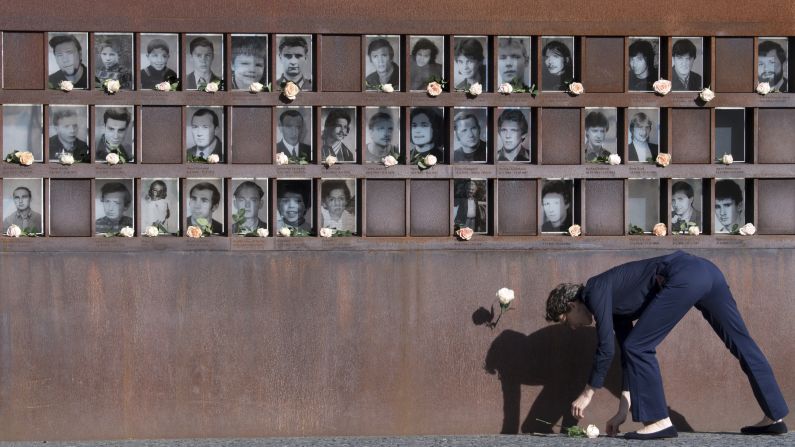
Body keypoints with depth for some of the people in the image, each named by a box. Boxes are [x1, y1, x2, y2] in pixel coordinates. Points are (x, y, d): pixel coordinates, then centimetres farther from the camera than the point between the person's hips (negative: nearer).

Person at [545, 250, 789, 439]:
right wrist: (623, 409, 29)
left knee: (638, 346, -2)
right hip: (706, 270, 10)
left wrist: (588, 392, 8)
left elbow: (606, 348, -3)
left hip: (684, 277, -10)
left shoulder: (595, 291, 4)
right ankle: (775, 417, 23)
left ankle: (659, 421, 1)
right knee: (741, 343, 14)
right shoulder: (613, 299, 27)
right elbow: (626, 348, 29)